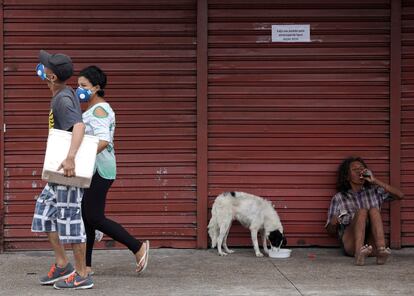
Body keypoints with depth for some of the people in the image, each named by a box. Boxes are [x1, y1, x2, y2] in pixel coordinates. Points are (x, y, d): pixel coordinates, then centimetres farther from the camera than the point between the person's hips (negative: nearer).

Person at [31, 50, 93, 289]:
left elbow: (79, 126, -35)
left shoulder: (62, 100, -18)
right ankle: (62, 265, 23)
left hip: (69, 170, -10)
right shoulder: (67, 93, 10)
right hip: (58, 171, 10)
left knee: (69, 219, -3)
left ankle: (82, 275, 6)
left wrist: (70, 157, -44)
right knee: (45, 213, 15)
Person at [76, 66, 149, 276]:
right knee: (85, 217, 10)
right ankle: (86, 266, 14)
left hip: (98, 170, -10)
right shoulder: (94, 110, 17)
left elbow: (103, 140, -29)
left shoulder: (99, 110, -15)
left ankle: (138, 247, -1)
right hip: (91, 170, 10)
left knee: (94, 218, -9)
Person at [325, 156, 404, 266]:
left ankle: (381, 250, -49)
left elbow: (400, 195, 8)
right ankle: (359, 253, -53)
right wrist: (333, 223, -10)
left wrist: (375, 181, 4)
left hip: (372, 245, 2)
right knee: (362, 211, -26)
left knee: (374, 210, -22)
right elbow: (330, 230, 15)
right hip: (351, 244, -2)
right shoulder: (338, 198, 17)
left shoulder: (374, 191, 23)